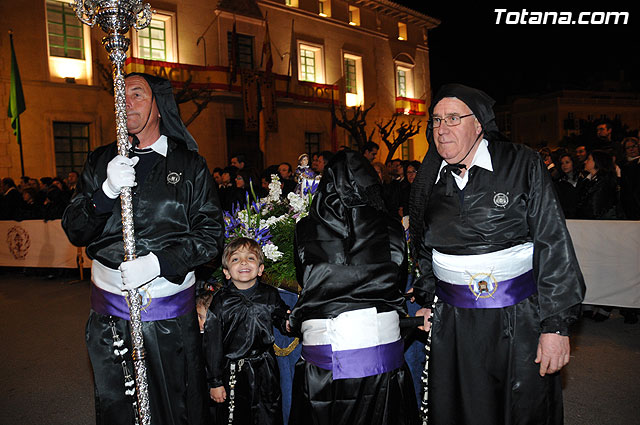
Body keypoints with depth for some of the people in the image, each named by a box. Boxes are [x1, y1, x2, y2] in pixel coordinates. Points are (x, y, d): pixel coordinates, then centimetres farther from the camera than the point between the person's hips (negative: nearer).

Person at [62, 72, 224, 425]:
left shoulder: (189, 164, -1)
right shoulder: (101, 161, 7)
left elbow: (211, 233, -6)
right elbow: (75, 232, 1)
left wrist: (158, 262, -19)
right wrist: (107, 191, -17)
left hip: (171, 312, -2)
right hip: (108, 312, 3)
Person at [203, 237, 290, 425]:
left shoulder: (270, 295, -3)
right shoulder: (221, 300, -9)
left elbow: (284, 321, 12)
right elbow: (212, 343, -5)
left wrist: (290, 324, -13)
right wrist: (215, 382, -3)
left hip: (265, 369, 2)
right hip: (232, 372, -1)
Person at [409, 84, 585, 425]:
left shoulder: (523, 165, -6)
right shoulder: (428, 181, 5)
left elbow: (554, 246, -9)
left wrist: (556, 326, -12)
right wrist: (427, 303, 13)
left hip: (519, 320, -3)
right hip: (452, 324, 3)